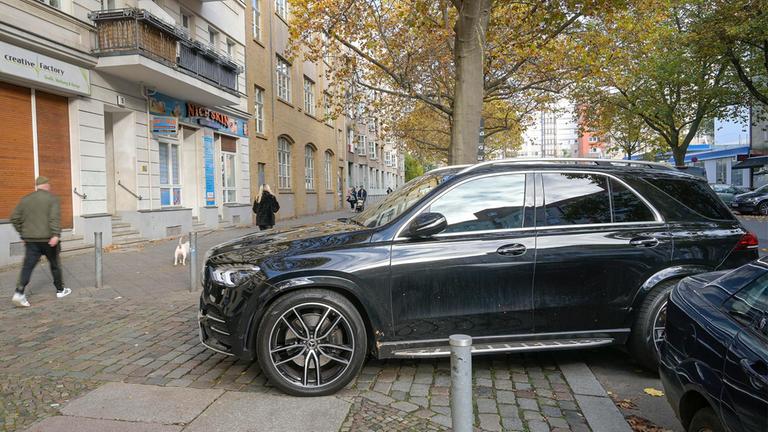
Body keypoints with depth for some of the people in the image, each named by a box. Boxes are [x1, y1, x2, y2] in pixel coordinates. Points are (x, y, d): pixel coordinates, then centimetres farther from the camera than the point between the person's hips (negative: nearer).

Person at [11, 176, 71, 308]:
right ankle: (60, 290, 22)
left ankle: (19, 293, -13)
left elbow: (14, 218, 9)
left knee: (28, 266, 1)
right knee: (55, 265, 11)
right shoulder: (52, 198, -4)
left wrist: (23, 234, 18)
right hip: (48, 239, -3)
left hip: (30, 240, 3)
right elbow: (55, 217, -18)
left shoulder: (25, 199, 10)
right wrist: (56, 235, -24)